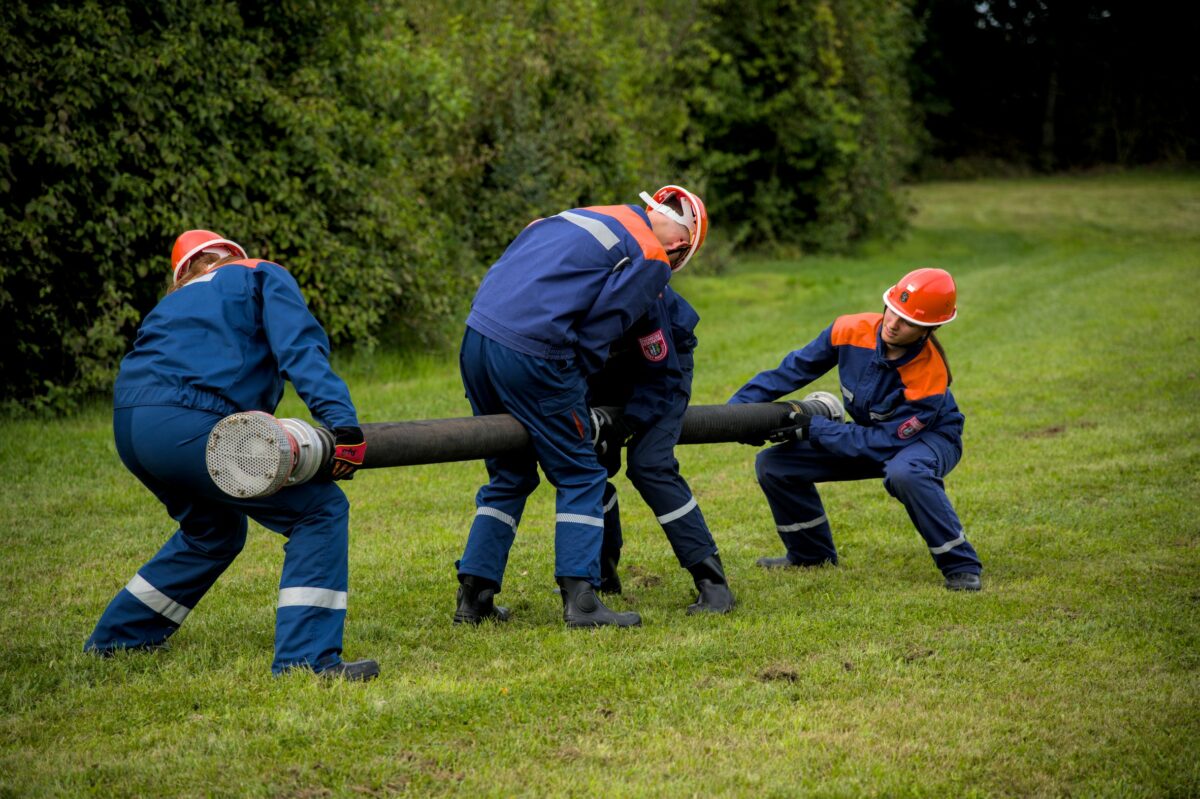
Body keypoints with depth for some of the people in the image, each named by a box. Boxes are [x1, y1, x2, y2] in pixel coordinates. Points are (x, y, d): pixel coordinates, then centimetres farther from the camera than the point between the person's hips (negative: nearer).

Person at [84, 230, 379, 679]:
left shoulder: (173, 304, 35)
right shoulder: (263, 277, 17)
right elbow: (300, 350, -1)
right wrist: (341, 422, -11)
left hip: (128, 425, 8)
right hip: (187, 426, -8)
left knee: (215, 532, 31)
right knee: (321, 511, -2)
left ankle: (114, 639, 42)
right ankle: (306, 658, -15)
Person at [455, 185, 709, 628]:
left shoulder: (576, 217, 25)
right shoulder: (651, 259, 3)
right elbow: (597, 334, -5)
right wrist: (573, 389, 12)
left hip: (476, 336, 7)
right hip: (530, 354, -7)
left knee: (510, 475, 20)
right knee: (579, 477, 6)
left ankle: (473, 597, 20)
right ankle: (580, 599, -2)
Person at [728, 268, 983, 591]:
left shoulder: (929, 378, -35)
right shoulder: (852, 331, -22)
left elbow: (885, 442, -30)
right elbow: (794, 369, -11)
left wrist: (813, 429, -32)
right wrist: (739, 405, -18)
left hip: (928, 439, -6)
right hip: (870, 434, 6)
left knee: (904, 473, -43)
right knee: (773, 464, -1)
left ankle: (961, 566, -25)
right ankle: (812, 554, 20)